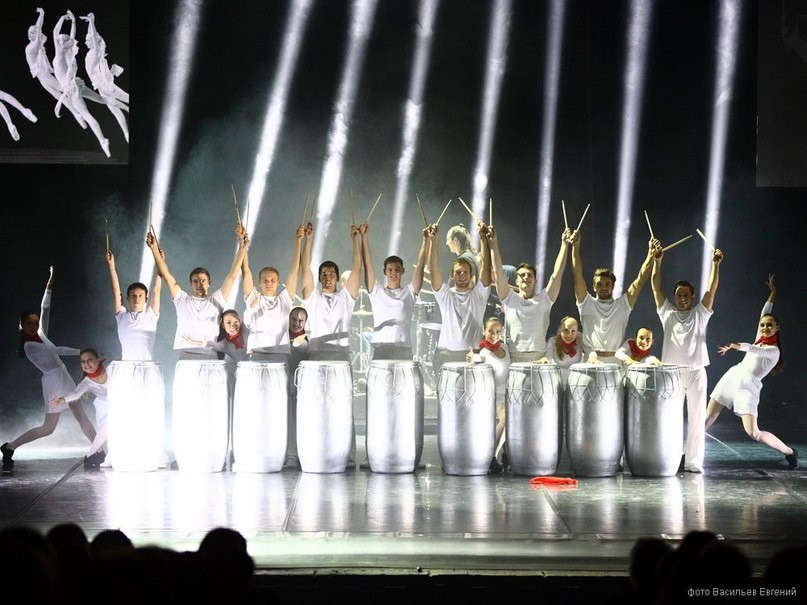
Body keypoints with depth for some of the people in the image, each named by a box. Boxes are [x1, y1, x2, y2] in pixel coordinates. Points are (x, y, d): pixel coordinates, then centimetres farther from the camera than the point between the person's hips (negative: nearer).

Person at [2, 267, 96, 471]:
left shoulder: (40, 335, 5)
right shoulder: (29, 345, -16)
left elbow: (45, 310, 9)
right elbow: (55, 350, -23)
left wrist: (50, 285, 4)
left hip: (64, 377, 8)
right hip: (53, 382, -8)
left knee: (81, 416, 5)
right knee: (48, 427, -2)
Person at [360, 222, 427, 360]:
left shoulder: (409, 292, 16)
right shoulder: (377, 291, 15)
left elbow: (420, 265, 10)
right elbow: (367, 263, 9)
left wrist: (426, 240, 1)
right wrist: (365, 236, 3)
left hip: (404, 350, 0)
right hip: (380, 348, 0)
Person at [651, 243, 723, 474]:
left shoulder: (700, 314, 9)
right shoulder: (667, 313, 10)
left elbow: (711, 289, -1)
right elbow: (656, 287, 3)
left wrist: (716, 264, -13)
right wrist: (657, 262, -8)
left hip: (696, 372, 0)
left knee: (696, 420, 0)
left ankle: (693, 462, 1)